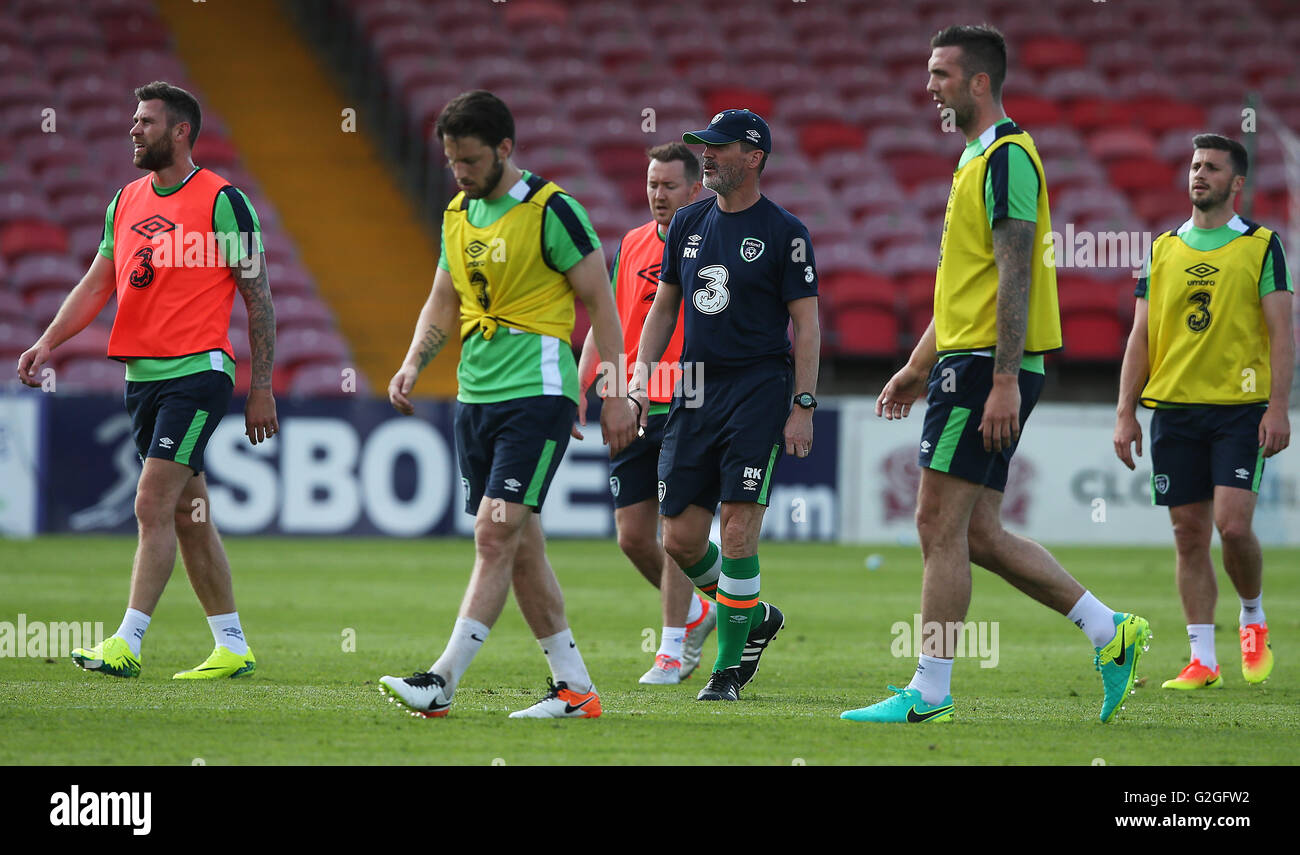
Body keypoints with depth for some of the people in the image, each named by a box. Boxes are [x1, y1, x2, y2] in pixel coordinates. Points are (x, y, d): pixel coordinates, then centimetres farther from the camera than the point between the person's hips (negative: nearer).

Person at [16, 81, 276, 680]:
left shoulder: (222, 201, -7)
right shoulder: (126, 202, 13)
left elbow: (258, 298, -4)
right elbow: (96, 286, 15)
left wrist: (261, 388, -7)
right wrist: (46, 344, 0)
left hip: (197, 371, -7)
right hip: (142, 376, 7)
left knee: (154, 505, -14)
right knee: (188, 514, 9)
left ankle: (127, 644, -16)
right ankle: (233, 648, 15)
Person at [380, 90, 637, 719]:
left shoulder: (551, 211, -9)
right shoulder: (458, 216, 13)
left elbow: (600, 301, -7)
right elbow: (443, 304, 22)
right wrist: (413, 364, 4)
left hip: (537, 393, -8)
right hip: (475, 399, 8)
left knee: (496, 533, -14)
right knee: (518, 546, 7)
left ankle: (442, 683, -20)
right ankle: (574, 687, 13)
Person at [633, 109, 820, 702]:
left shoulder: (784, 233, -4)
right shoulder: (688, 223, 12)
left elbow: (806, 324, -5)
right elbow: (663, 307, 19)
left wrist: (802, 407, -12)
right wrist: (640, 379, 9)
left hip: (758, 390, -6)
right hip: (693, 393, 6)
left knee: (738, 531, -11)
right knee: (681, 538, 2)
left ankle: (728, 666, -3)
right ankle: (755, 617, 27)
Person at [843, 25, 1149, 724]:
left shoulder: (1007, 157, -12)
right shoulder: (976, 160, 20)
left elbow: (1016, 274, -19)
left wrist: (1004, 380, -24)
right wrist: (918, 367, 25)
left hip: (987, 367, -10)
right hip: (968, 361, 10)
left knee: (940, 524, -7)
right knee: (977, 534, 8)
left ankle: (928, 692, -4)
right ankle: (1110, 632, 11)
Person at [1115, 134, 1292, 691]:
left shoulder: (1261, 246, 2)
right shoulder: (1164, 249, 12)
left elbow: (1281, 332, -2)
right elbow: (1141, 336, 12)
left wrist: (1278, 408, -11)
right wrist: (1125, 412, 5)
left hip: (1240, 408, -3)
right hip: (1174, 409, 3)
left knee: (1233, 524, -14)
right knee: (1189, 535, 2)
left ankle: (1253, 618, 14)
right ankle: (1202, 659, 6)